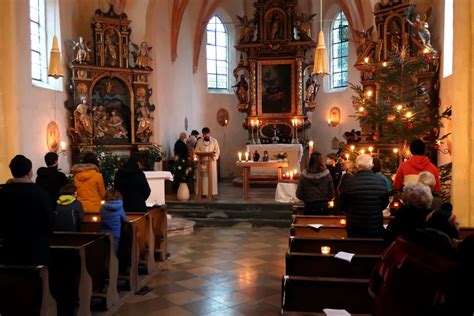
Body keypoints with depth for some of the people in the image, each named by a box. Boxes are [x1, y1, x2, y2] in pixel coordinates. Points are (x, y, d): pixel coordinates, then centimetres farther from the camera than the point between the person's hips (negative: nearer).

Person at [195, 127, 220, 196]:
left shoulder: (214, 141, 4)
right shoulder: (199, 141, 7)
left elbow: (217, 151, 2)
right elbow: (197, 151, 6)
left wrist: (214, 157, -14)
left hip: (212, 161, -1)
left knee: (212, 177, -1)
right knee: (203, 177, -2)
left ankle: (211, 192, 3)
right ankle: (203, 192, 0)